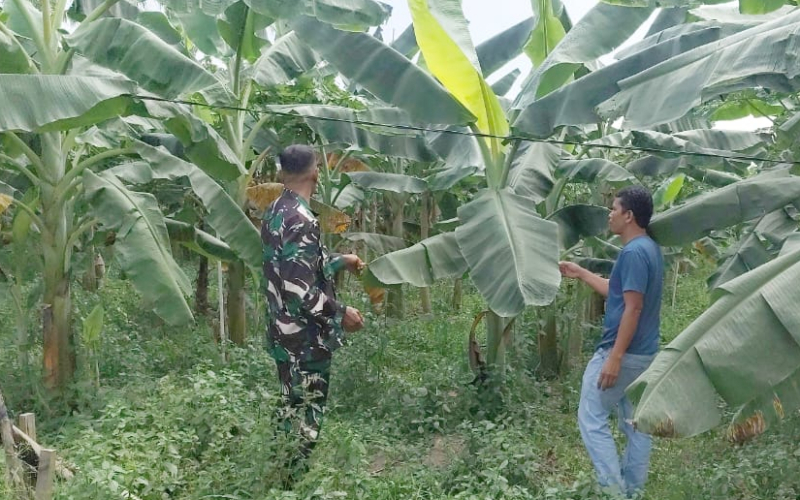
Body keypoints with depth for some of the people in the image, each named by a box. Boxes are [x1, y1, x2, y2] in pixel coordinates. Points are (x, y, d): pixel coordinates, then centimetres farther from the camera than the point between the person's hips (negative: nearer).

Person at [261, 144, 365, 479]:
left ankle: (286, 474, 33)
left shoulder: (276, 211, 7)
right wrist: (340, 313, -16)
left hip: (285, 334, 10)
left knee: (291, 411, 20)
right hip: (305, 339, -9)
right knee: (305, 418, 4)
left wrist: (341, 261, 30)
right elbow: (299, 289, -27)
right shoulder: (301, 219, -23)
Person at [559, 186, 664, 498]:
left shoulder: (633, 252, -19)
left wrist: (614, 357, -23)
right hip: (645, 353, 10)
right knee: (635, 424, 13)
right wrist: (580, 273, 25)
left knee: (591, 419, 0)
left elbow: (633, 307, -23)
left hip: (624, 353, -10)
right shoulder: (650, 249, 13)